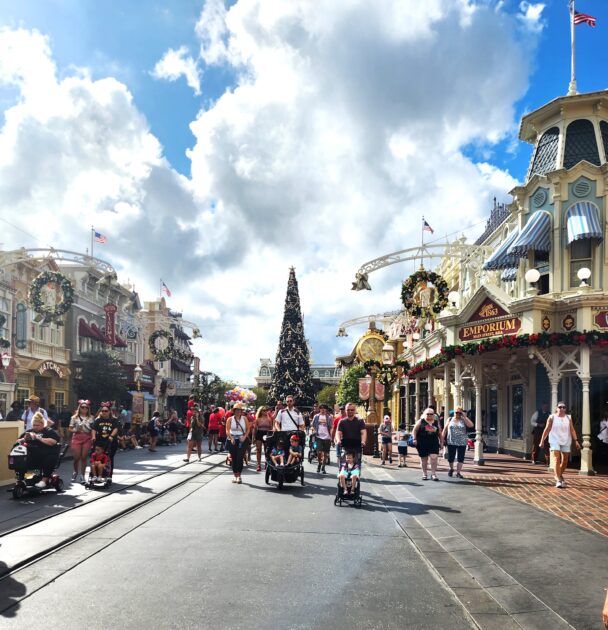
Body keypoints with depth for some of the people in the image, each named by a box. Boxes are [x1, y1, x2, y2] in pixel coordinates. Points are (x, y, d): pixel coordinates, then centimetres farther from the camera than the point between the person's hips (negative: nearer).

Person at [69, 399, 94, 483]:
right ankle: (76, 471, 27)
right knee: (76, 457, -1)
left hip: (87, 438, 0)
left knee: (84, 457, -1)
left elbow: (93, 429, 8)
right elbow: (70, 429, 7)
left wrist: (93, 438, -2)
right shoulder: (74, 417, 8)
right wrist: (76, 430, -11)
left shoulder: (91, 418, 9)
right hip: (77, 438, 0)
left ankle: (82, 475, 8)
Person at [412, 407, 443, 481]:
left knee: (434, 457, -12)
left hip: (434, 444, 1)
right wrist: (414, 439, -13)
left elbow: (440, 434, 16)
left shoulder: (436, 422, 11)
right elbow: (414, 430, -1)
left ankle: (433, 474, -3)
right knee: (424, 459, 8)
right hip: (422, 444, -1)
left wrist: (441, 442, 12)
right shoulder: (421, 421, 3)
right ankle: (424, 474, 21)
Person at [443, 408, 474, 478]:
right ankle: (451, 469, 33)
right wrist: (443, 438, 1)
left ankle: (458, 472, 11)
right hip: (451, 442, 1)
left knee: (460, 458, 0)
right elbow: (445, 429, 8)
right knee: (450, 457, 6)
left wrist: (464, 417, -12)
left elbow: (471, 425, -14)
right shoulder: (450, 419, 7)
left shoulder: (463, 420, 3)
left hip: (462, 443, -1)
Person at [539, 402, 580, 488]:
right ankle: (558, 480, -13)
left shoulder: (568, 418, 5)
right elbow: (547, 429, 0)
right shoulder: (552, 417, -2)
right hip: (555, 441, -3)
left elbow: (572, 430, 2)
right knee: (557, 460, -13)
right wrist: (542, 441, -2)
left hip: (566, 442, 3)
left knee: (565, 461, 11)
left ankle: (559, 475, 35)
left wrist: (576, 440, -8)